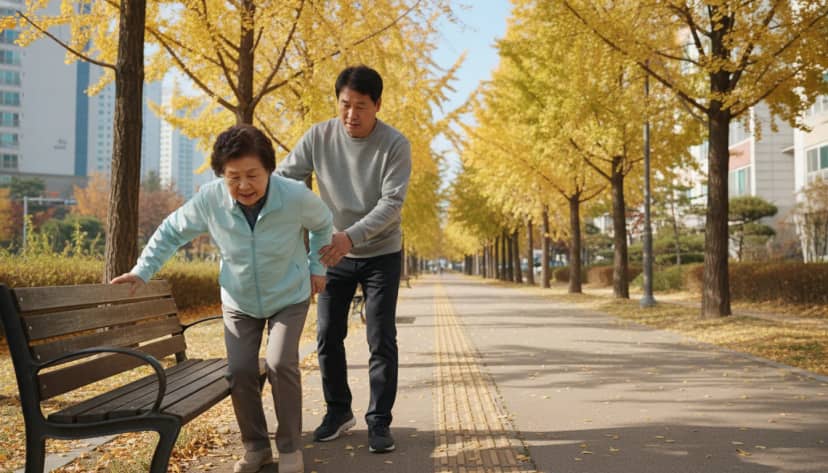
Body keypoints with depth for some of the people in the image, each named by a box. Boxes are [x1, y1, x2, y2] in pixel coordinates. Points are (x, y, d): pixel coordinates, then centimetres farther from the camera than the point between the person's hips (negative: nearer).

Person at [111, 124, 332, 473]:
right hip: (239, 302, 2)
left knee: (280, 364, -18)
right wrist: (142, 271, -9)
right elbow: (171, 231, -4)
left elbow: (323, 224, -1)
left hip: (289, 298, -2)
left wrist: (317, 267, 0)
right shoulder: (209, 199, -23)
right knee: (240, 372, -5)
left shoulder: (296, 197, -26)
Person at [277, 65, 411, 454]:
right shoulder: (318, 136, -11)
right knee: (328, 335, 5)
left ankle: (379, 422, 10)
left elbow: (391, 203, -25)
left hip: (381, 254, -2)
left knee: (381, 340, -3)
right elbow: (283, 179, -11)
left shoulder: (395, 145, -18)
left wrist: (352, 236, -40)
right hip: (335, 253, 3)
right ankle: (338, 410, 24)